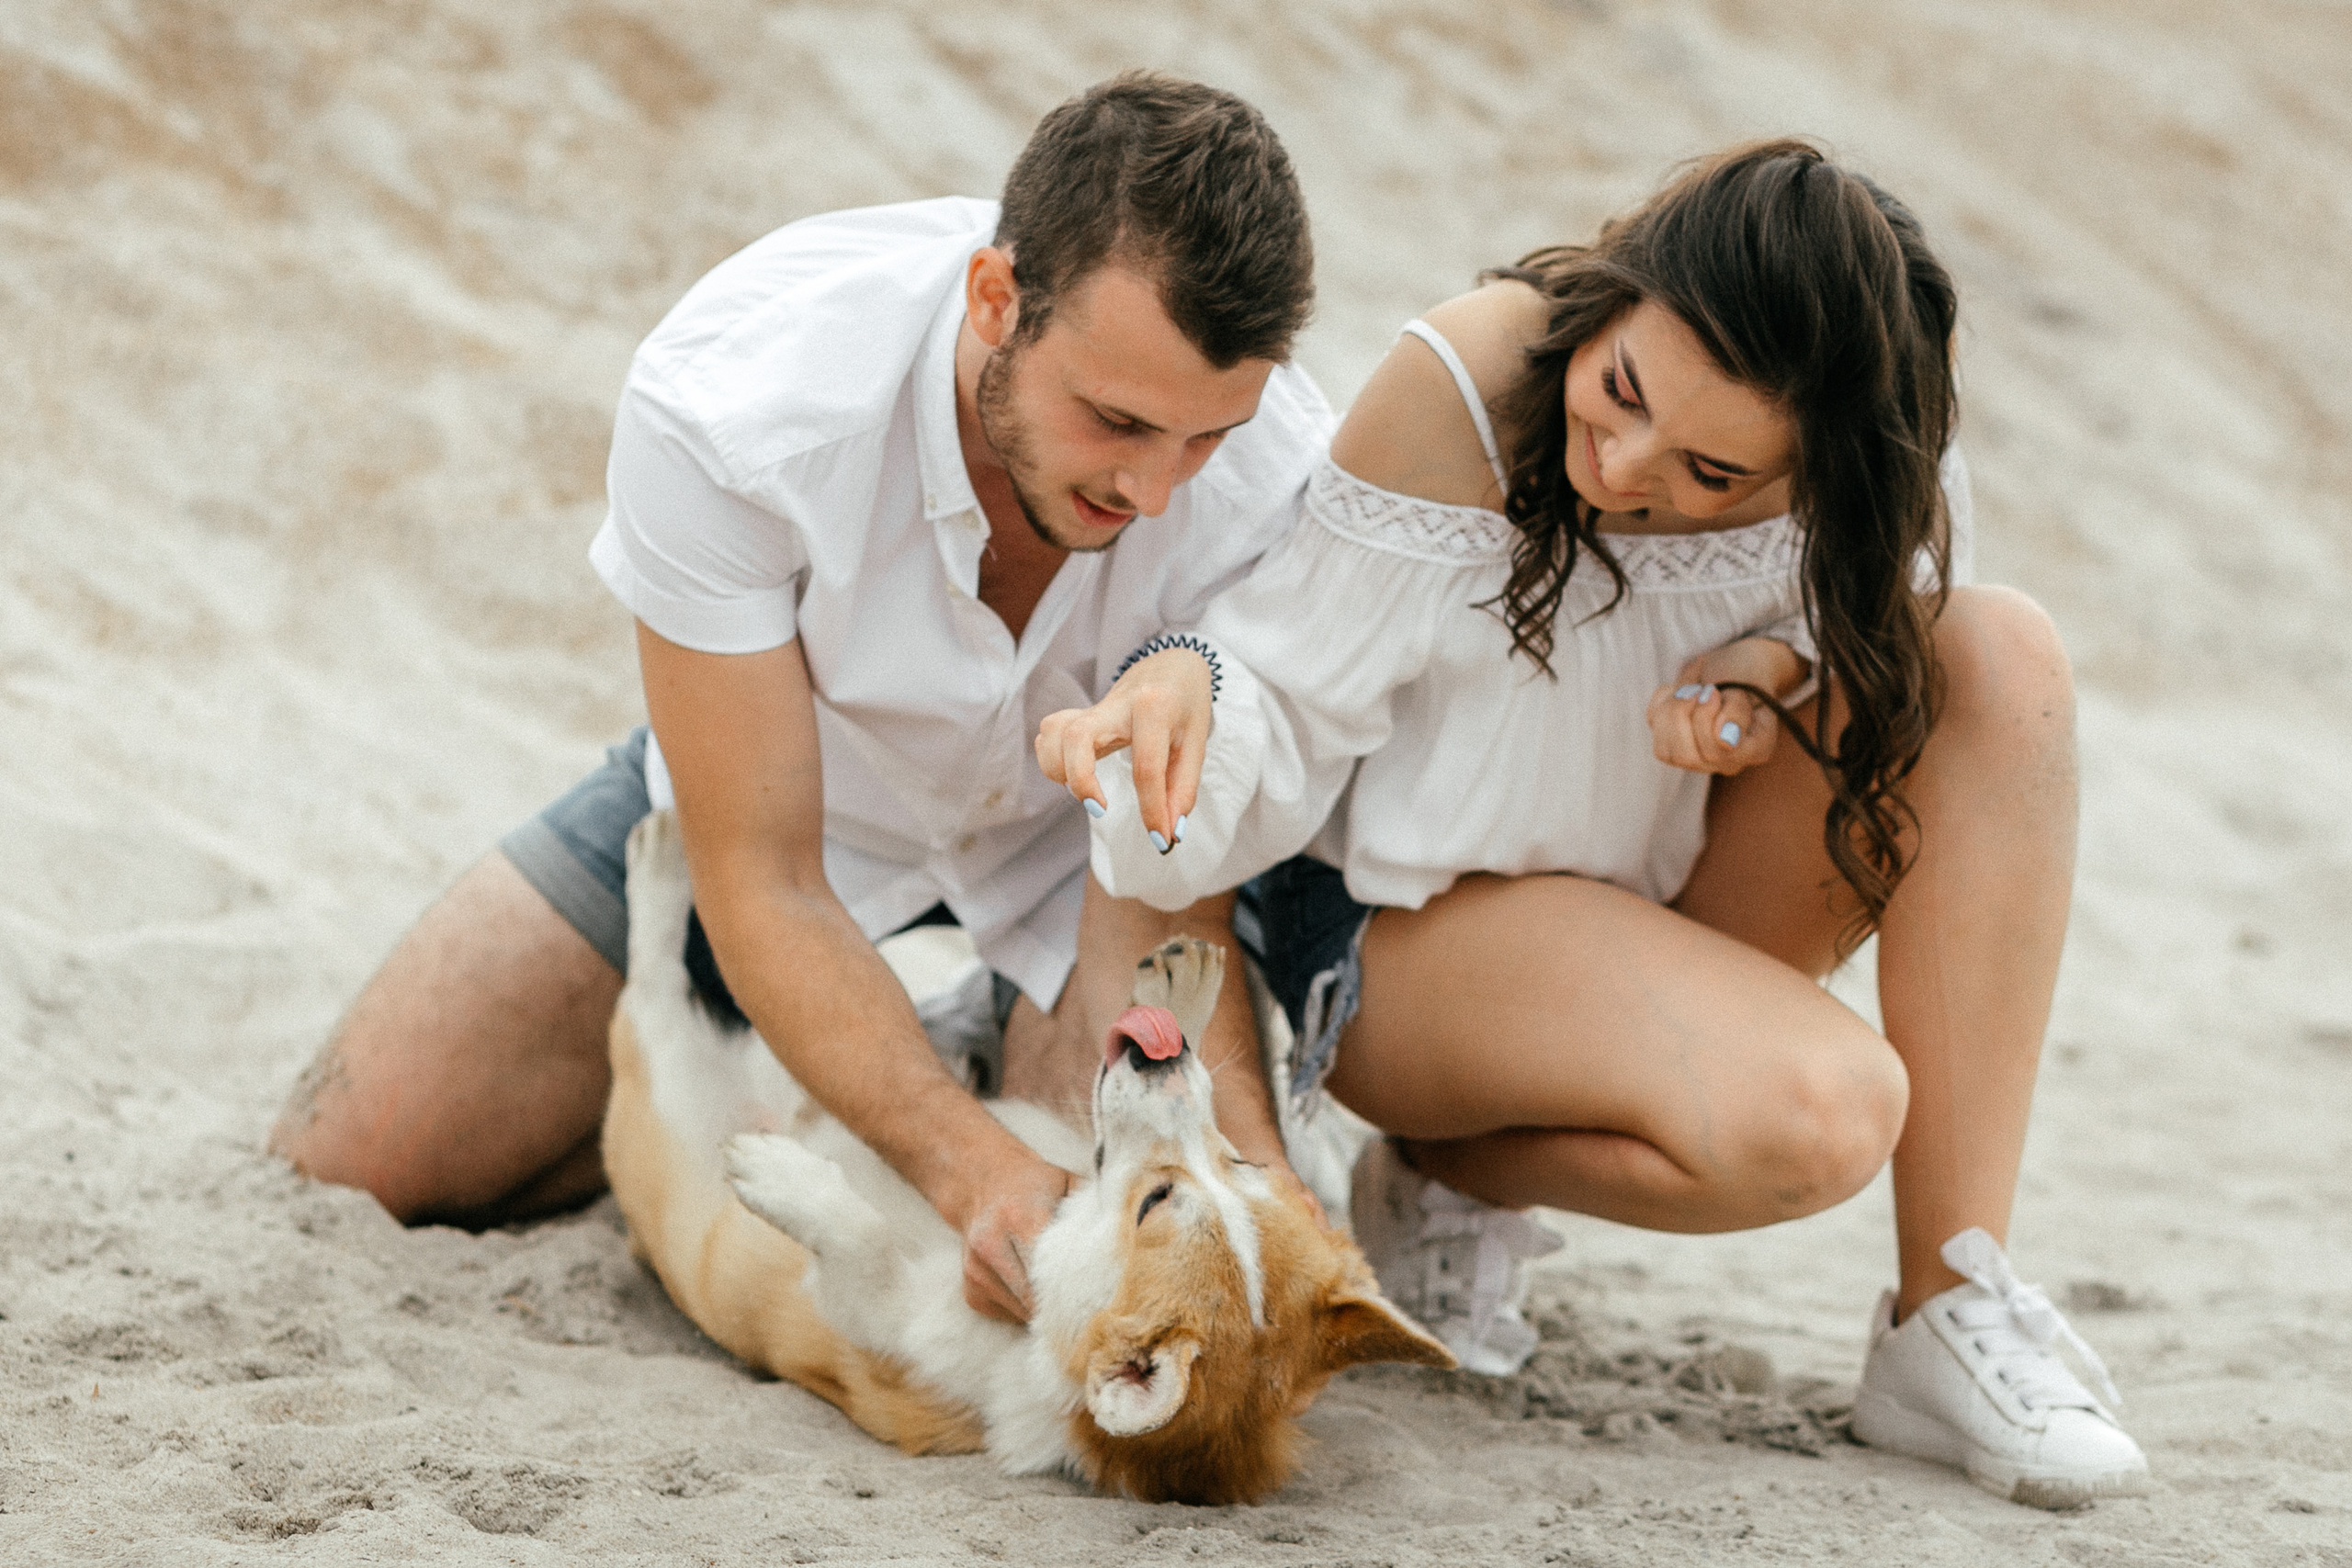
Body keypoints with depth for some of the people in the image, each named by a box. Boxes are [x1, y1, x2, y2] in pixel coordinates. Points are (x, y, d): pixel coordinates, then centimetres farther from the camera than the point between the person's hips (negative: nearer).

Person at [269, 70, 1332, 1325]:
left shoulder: (1277, 478, -36)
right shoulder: (723, 406, -39)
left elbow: (1161, 917, -27)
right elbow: (760, 884, -33)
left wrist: (1252, 1172, -47)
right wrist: (971, 1165, -48)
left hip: (1080, 823, 0)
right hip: (767, 786, 0)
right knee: (347, 1161, -4)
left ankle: (1024, 1036, 10)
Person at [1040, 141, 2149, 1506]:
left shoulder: (1861, 456, -14)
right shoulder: (1462, 384, -25)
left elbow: (1896, 655, 4)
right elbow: (1291, 706, -19)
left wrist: (1785, 677, -19)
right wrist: (1187, 685, -43)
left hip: (1669, 910, 6)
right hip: (1408, 923, -5)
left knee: (2002, 657, -21)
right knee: (1816, 1113, -34)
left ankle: (1953, 1317, -20)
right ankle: (1451, 1175, 0)